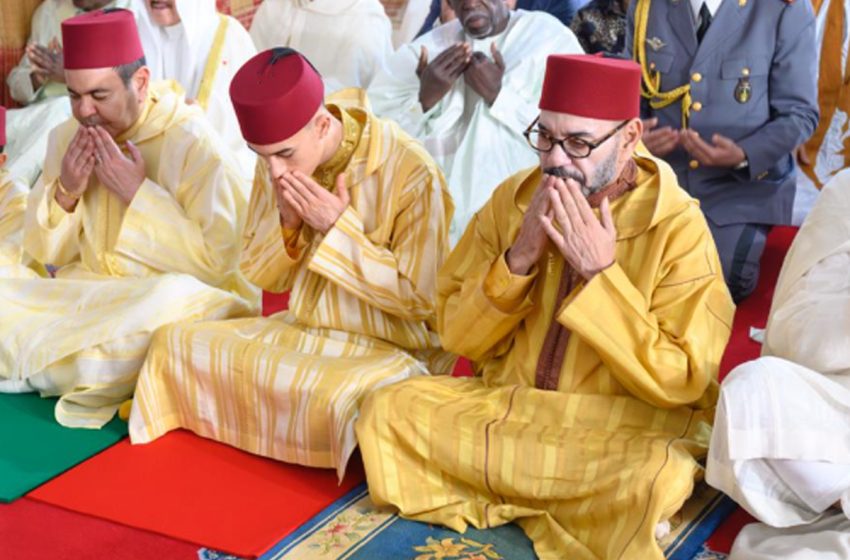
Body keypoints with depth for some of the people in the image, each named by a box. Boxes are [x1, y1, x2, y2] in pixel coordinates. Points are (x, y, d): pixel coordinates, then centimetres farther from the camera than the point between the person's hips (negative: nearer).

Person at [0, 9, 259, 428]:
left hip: (171, 296, -4)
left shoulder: (191, 141, -15)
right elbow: (44, 253, 8)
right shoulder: (65, 138, 3)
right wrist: (65, 193, -12)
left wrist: (137, 193, -21)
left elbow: (220, 261, -19)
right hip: (88, 295, 5)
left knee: (172, 299, -38)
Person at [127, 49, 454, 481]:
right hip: (304, 331, 6)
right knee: (175, 344, -3)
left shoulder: (411, 174, -22)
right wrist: (287, 223, -17)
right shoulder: (278, 165, -4)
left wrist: (339, 228, -24)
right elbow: (261, 278, 4)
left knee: (337, 402, -37)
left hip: (391, 350, -6)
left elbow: (421, 299, -17)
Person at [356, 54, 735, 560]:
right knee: (388, 410, -15)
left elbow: (679, 381, -17)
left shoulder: (677, 227, -14)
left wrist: (601, 274, -24)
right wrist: (519, 258, -16)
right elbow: (458, 337, 0)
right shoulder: (513, 198, -1)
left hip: (626, 429, -4)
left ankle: (509, 502, -8)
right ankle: (555, 507, -6)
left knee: (653, 479, -36)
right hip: (507, 407, 4)